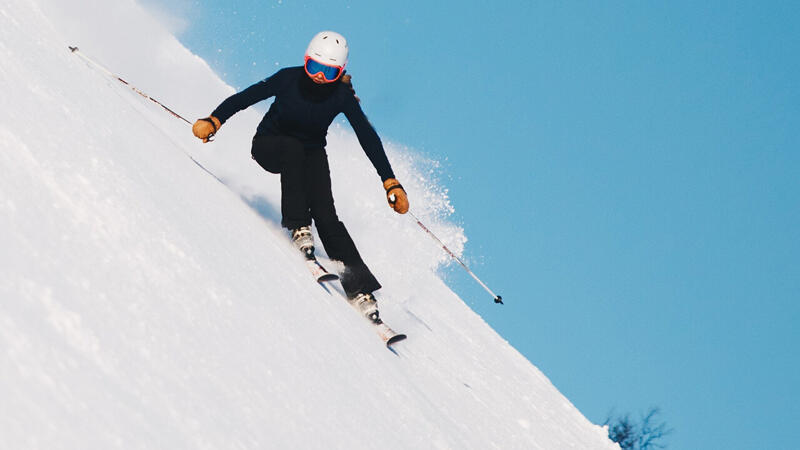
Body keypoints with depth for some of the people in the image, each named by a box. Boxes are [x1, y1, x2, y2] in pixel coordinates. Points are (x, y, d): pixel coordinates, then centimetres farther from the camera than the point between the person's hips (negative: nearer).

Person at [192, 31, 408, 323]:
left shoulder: (342, 96, -20)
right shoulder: (289, 79, -23)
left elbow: (368, 139, -19)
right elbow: (245, 97, -21)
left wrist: (391, 183, -25)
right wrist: (213, 121, -37)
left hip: (311, 153, 1)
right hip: (269, 145, -1)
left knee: (325, 214, -20)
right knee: (293, 149, -38)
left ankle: (359, 289, -23)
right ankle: (298, 228, -34)